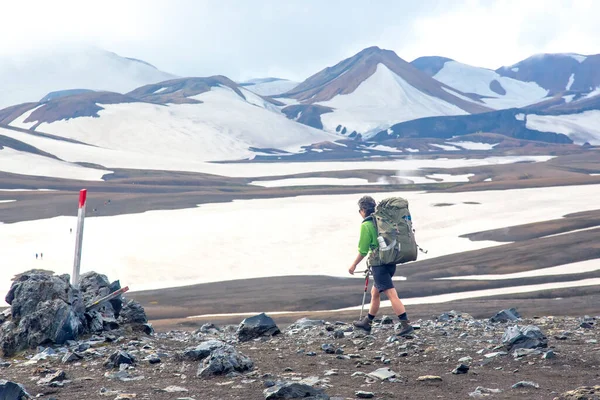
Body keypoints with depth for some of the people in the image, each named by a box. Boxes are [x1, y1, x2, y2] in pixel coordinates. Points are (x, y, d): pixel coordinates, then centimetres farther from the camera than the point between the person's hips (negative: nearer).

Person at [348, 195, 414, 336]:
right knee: (375, 292, 20)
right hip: (391, 262, 8)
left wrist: (354, 265, 5)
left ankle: (406, 324, -17)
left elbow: (363, 251, -8)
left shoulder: (366, 225, -10)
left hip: (379, 264, -8)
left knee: (391, 294, -11)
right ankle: (367, 322, 32)